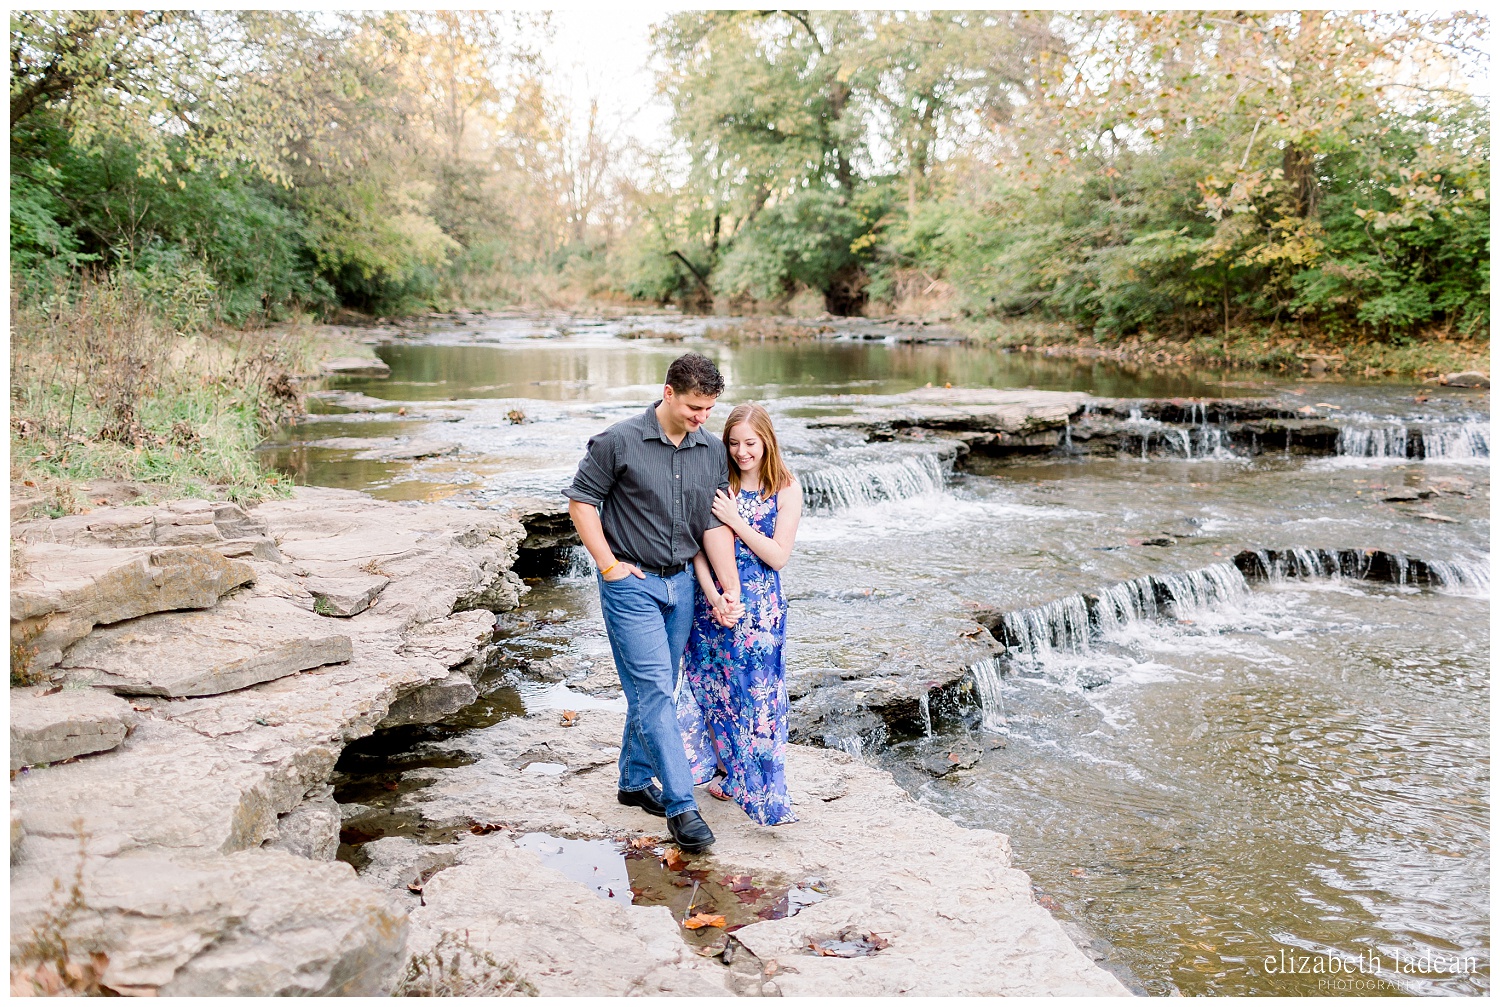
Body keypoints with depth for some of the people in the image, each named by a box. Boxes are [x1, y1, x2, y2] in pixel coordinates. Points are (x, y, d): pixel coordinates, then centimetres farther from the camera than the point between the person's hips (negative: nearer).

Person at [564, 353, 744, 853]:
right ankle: (680, 804, -5)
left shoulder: (712, 450, 4)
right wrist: (609, 565, -9)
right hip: (631, 584, -5)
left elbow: (715, 524, 3)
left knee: (655, 690, 14)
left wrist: (730, 585, -6)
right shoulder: (619, 442, -11)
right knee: (654, 690, -8)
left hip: (681, 584, 6)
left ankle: (635, 780, 31)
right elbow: (580, 500, -5)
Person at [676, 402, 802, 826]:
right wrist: (713, 595, -14)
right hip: (713, 598, 2)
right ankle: (723, 762, 33)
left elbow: (779, 556, -10)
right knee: (712, 683, 12)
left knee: (755, 692, 3)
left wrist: (736, 521, -17)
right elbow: (698, 545, -3)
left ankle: (749, 782, 19)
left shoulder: (786, 489, -5)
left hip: (759, 605, -2)